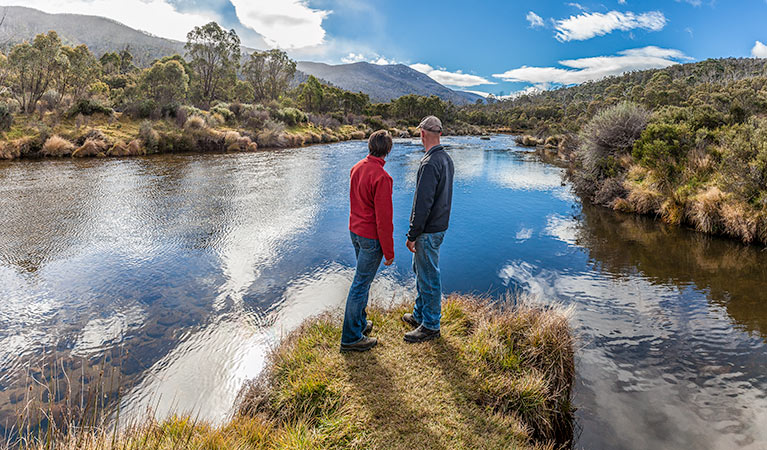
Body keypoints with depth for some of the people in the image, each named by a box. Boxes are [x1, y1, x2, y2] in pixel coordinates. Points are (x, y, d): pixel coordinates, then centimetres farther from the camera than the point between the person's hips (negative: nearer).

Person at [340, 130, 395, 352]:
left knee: (363, 278, 22)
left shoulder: (357, 168, 1)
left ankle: (359, 323, 36)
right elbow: (384, 218, -23)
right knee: (361, 284, 1)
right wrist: (389, 251, -14)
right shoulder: (381, 177, -25)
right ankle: (351, 337, 14)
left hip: (355, 231, 9)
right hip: (372, 237, -8)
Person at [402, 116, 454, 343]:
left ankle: (431, 326, 17)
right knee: (420, 270, 22)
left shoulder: (430, 164, -23)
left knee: (429, 277, 3)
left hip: (428, 231, -10)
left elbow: (423, 203, -25)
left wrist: (412, 235, -18)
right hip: (440, 225, 10)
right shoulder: (447, 158, 8)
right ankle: (419, 315, 37)